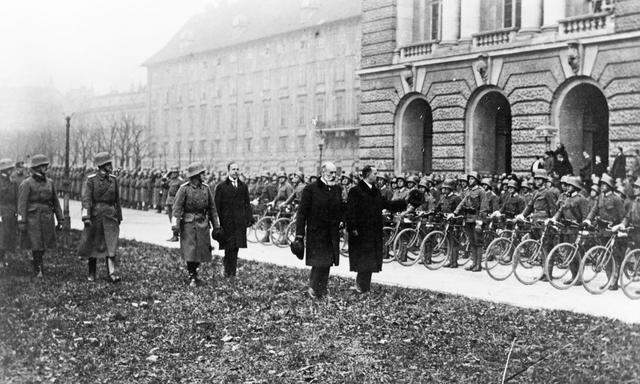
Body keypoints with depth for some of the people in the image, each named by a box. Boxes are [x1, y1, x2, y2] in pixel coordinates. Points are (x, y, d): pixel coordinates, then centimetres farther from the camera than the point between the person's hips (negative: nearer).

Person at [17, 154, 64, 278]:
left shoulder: (49, 182, 9)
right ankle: (37, 269, 12)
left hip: (47, 218, 5)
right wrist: (21, 222, -14)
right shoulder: (26, 184, -6)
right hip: (33, 219, -5)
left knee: (45, 244, 7)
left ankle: (34, 259, 33)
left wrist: (60, 219, 10)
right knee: (36, 245, -2)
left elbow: (55, 202, 13)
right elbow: (22, 204, -9)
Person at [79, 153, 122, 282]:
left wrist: (119, 217, 17)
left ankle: (112, 273, -14)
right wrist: (86, 217, -23)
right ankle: (91, 273, 22)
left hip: (110, 215, 3)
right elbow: (86, 198, -13)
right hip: (95, 214, -2)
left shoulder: (113, 179, 7)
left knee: (111, 244, -9)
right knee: (93, 245, 8)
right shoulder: (91, 179, -6)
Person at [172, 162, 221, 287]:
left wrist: (216, 225, 10)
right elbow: (177, 207, -9)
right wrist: (175, 225, -16)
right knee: (190, 251, -6)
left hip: (202, 224, 4)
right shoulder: (184, 189, -7)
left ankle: (194, 270, 28)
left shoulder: (206, 188, 7)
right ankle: (192, 278, 3)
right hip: (188, 224, -4)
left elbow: (212, 208, 12)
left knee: (201, 251, 6)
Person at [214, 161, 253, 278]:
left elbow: (247, 204, 14)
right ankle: (228, 273, 7)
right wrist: (217, 223, -6)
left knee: (235, 248, 5)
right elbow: (217, 206, -1)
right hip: (226, 223, -3)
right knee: (229, 248, -4)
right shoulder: (221, 187, 1)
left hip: (240, 223, 3)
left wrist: (249, 219, 4)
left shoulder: (243, 186, 12)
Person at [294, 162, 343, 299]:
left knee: (327, 263, 7)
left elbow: (341, 209, 20)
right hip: (316, 233, -5)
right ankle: (313, 288, 8)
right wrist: (299, 234, -11)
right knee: (319, 263, -9)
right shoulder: (310, 189, -6)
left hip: (332, 234, 5)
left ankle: (322, 290, 19)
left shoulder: (337, 189, 11)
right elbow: (302, 212, -7)